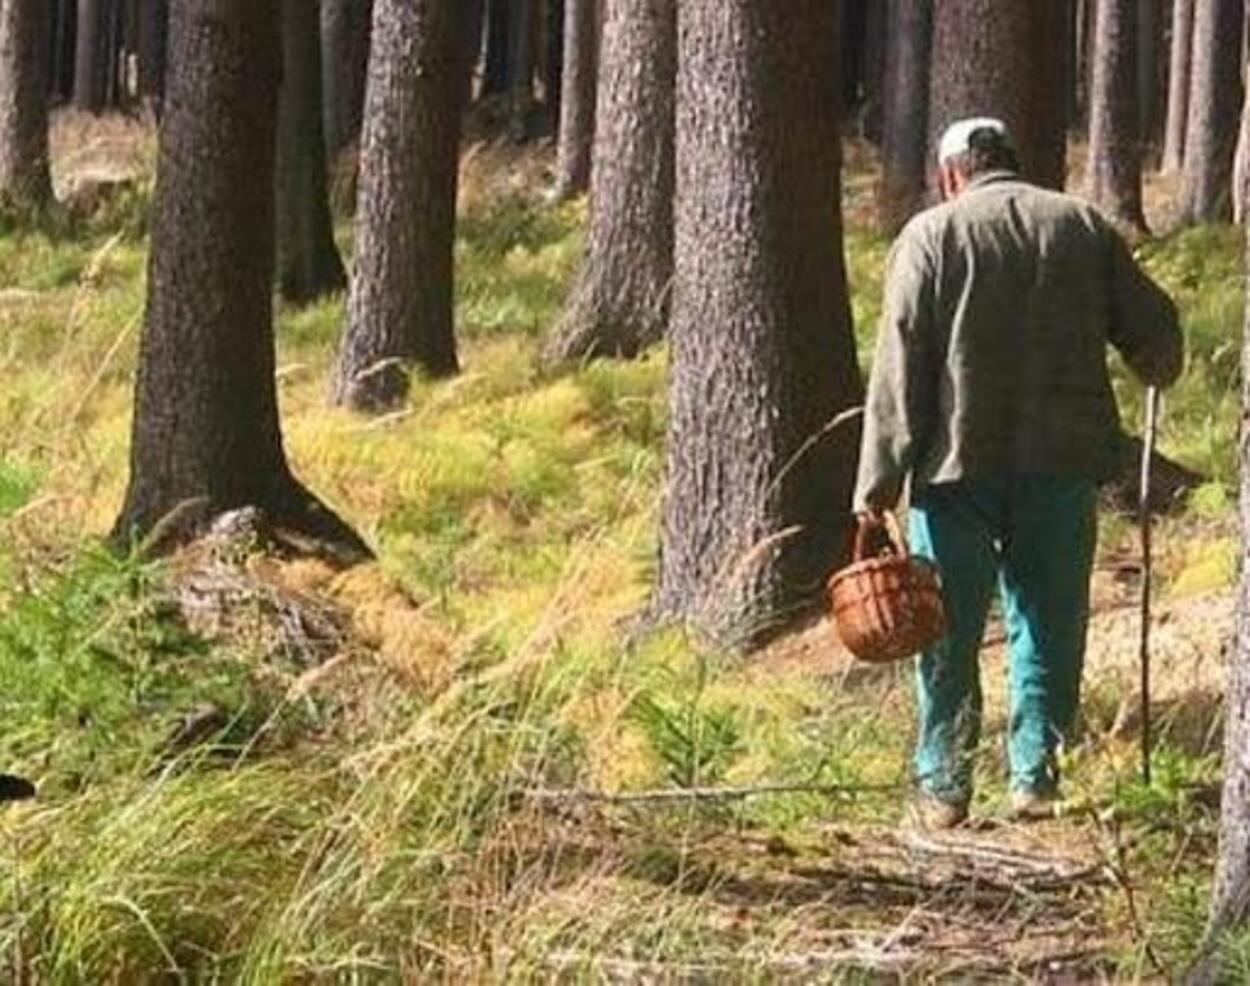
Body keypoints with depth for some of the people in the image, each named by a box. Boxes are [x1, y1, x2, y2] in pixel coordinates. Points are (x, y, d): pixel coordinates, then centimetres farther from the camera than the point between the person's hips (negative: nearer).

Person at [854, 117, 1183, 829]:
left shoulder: (931, 236, -1)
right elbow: (1155, 331, 9)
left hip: (958, 469, -2)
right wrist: (1157, 374, 33)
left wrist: (879, 479, -6)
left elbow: (900, 369, -6)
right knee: (1050, 627, 11)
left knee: (949, 636, 5)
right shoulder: (1085, 228, 7)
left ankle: (943, 787, 7)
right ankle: (1037, 778, 12)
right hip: (1062, 468, 2)